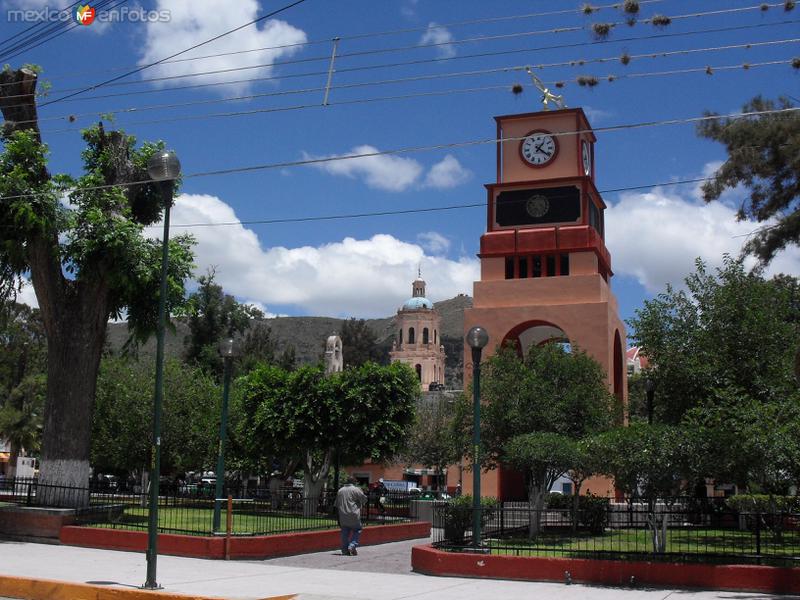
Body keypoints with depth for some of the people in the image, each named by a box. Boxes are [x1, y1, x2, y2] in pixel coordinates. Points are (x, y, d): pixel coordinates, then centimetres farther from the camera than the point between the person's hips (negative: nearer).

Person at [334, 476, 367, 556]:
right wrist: (361, 491, 16)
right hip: (353, 515, -5)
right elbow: (364, 499, -2)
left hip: (343, 516, 5)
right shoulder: (356, 490, -6)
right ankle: (352, 545, -9)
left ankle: (345, 550, 9)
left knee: (345, 533, 9)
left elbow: (337, 505, 17)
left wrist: (338, 516, 24)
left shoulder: (340, 491, 12)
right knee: (357, 531, 7)